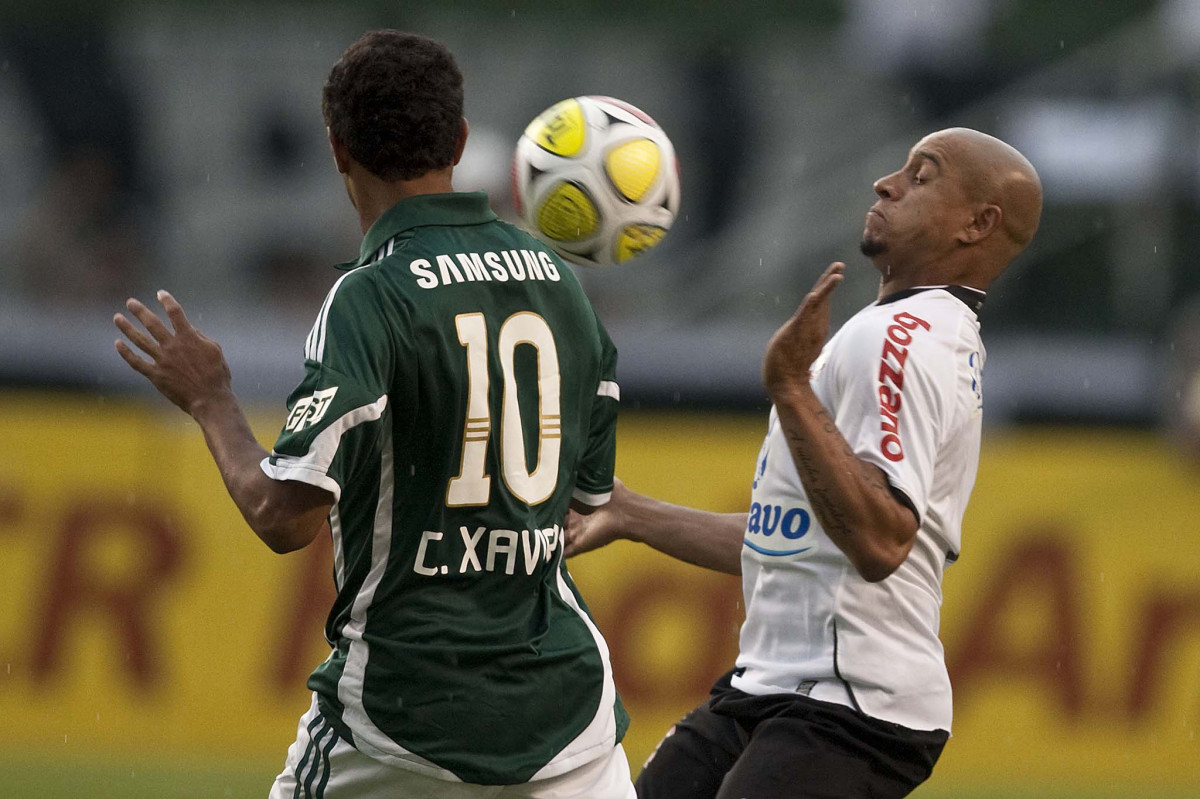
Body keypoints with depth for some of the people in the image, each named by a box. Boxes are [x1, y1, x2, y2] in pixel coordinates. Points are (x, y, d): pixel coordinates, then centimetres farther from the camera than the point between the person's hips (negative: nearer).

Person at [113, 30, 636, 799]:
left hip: (408, 706, -4)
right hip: (563, 700, 4)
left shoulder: (372, 295, -13)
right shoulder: (560, 280, 6)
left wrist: (210, 400, -3)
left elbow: (285, 516, -19)